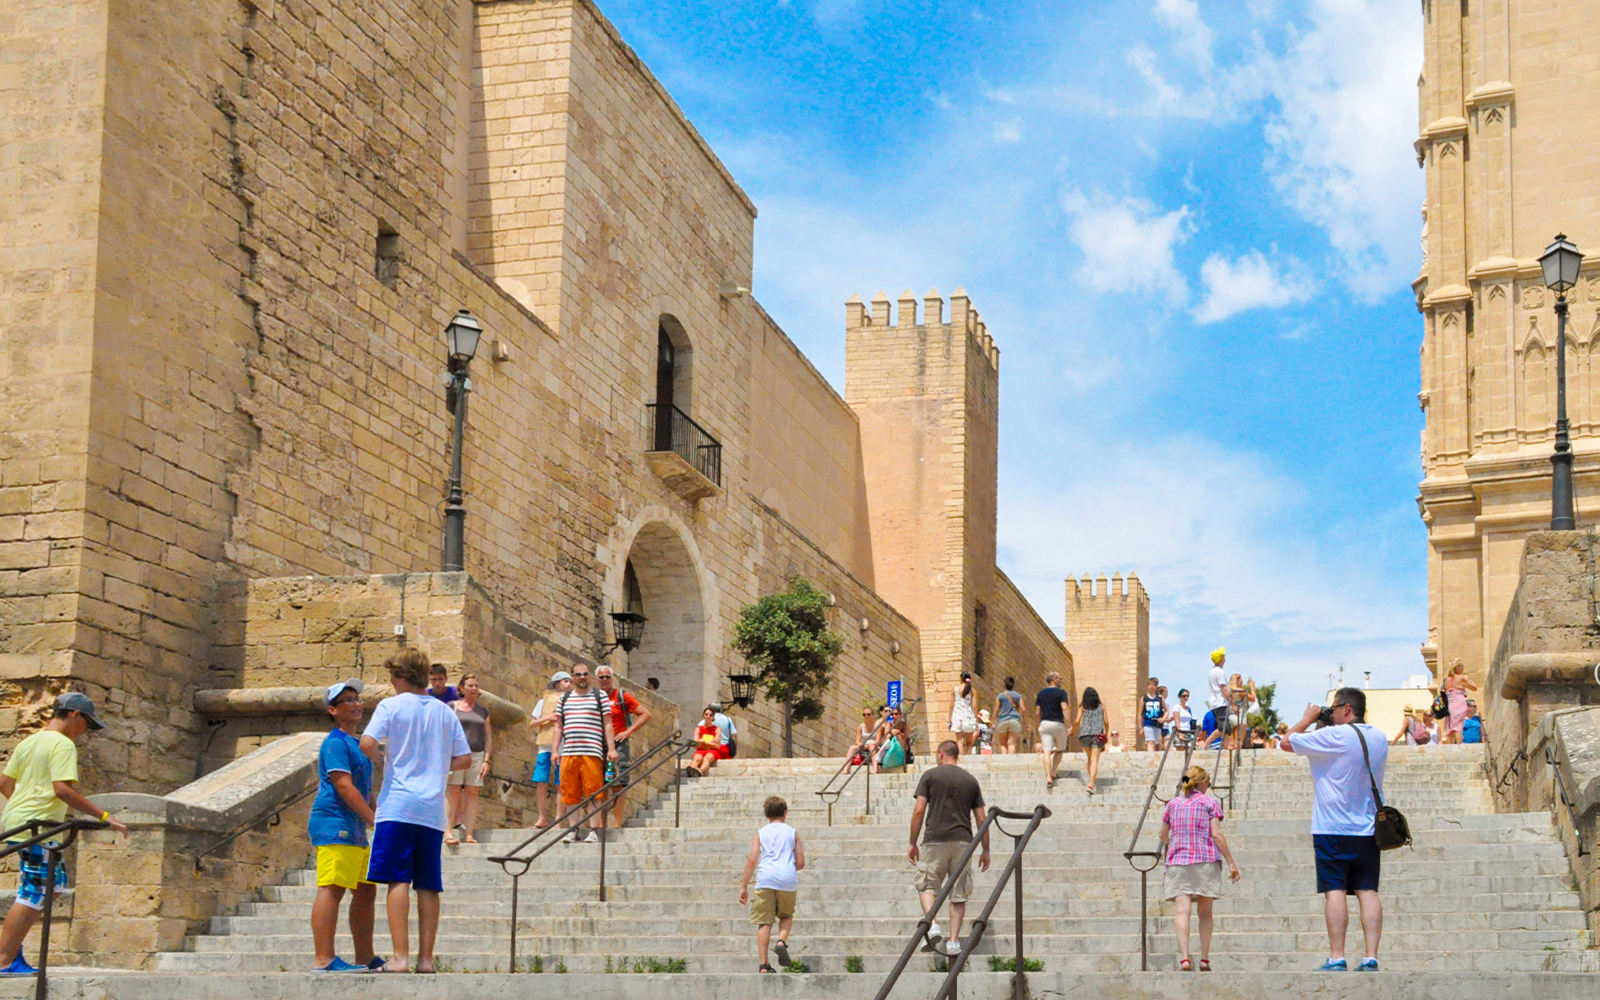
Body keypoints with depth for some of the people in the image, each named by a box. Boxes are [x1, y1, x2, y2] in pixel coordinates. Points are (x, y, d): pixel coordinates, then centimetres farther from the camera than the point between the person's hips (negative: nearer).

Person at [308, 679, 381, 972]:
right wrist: (375, 819, -20)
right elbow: (343, 786, -18)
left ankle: (366, 958, 16)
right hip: (334, 824, -11)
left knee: (366, 891, 11)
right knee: (332, 889, -15)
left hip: (354, 828, 11)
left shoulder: (356, 742, 22)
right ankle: (324, 959, -20)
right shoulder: (335, 742, -9)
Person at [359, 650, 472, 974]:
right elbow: (465, 759, 13)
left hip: (398, 803, -4)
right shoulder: (445, 711, 13)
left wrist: (382, 756, 6)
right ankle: (426, 957, 4)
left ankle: (401, 956, -13)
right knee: (428, 885, 6)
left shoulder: (391, 705, -1)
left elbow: (367, 744, -14)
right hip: (433, 809, 4)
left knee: (398, 880, -6)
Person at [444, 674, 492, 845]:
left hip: (477, 756, 3)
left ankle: (469, 833, -2)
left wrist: (486, 760, 6)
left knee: (472, 794, -1)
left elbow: (488, 737, 16)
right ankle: (448, 831, -9)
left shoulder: (483, 711, 16)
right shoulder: (452, 706, 6)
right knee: (453, 792, -8)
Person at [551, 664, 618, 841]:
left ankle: (594, 830, -6)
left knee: (593, 792, -7)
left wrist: (611, 748, -3)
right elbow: (559, 726, 19)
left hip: (592, 752, -3)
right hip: (568, 752, 3)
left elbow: (607, 724, 5)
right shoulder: (564, 699, 18)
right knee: (570, 793, 1)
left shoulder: (600, 696, 9)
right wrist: (555, 750, 10)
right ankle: (574, 831, 6)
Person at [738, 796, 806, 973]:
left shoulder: (761, 833, 11)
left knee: (764, 922, 1)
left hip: (766, 878, -1)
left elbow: (752, 861, 2)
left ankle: (763, 965, -5)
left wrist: (744, 887, 4)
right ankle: (781, 941, -9)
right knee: (786, 916, 21)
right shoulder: (792, 833, 13)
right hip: (788, 879, 1)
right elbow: (800, 863, 11)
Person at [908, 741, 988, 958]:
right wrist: (985, 851, 18)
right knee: (959, 893, 7)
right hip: (962, 841, 2)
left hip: (935, 840, -2)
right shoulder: (970, 780, 13)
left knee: (927, 885, 8)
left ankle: (932, 925, -16)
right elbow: (981, 819, 11)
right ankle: (953, 941, 1)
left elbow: (919, 811, -3)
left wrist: (913, 843, 4)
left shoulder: (930, 775, 4)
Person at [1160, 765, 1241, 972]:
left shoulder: (1173, 804, 13)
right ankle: (1204, 959, 8)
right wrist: (1231, 862, -3)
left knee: (1181, 912, -10)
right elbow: (1216, 834, -5)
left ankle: (1184, 958, -25)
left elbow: (1163, 836, 20)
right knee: (1205, 913, 10)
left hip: (1177, 861, 1)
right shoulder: (1210, 803, 4)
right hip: (1206, 861, -1)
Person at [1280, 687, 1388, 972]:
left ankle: (1336, 959, -8)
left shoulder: (1334, 737, -11)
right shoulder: (1379, 739, 10)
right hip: (1369, 829, 6)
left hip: (1333, 830, -6)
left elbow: (1286, 742, -4)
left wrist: (1308, 719, 12)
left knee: (1335, 890, -5)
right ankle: (1371, 958, -3)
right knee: (1367, 891, 3)